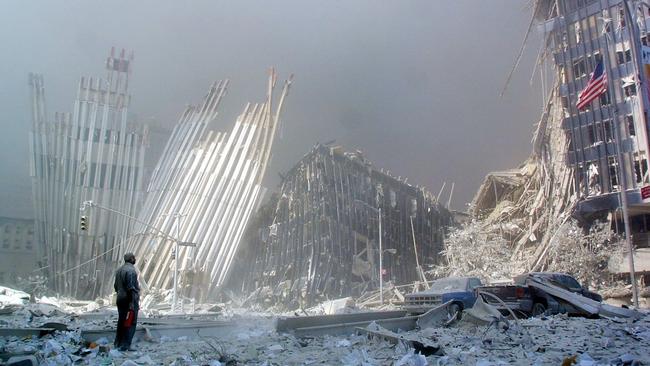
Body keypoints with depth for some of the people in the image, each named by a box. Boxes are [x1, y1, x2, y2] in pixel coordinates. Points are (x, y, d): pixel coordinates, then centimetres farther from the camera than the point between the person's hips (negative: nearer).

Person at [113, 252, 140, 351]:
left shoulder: (119, 270, 13)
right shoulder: (131, 270, -15)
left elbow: (116, 286, 17)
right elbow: (131, 287, -20)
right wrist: (132, 302, -19)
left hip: (120, 299, 9)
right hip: (129, 299, -9)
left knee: (121, 321, 16)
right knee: (130, 323, -5)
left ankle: (118, 343, 23)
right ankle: (125, 345, -6)